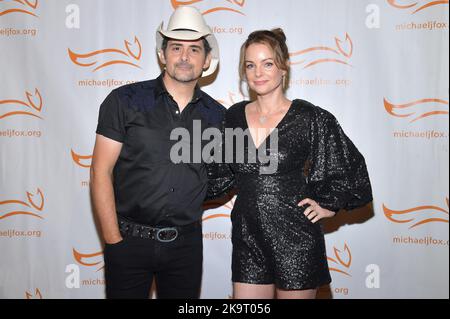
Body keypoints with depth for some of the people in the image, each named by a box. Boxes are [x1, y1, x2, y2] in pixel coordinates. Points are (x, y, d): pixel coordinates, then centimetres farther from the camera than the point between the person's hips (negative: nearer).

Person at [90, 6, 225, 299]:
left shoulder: (216, 115, 2)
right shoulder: (124, 101, -6)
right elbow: (101, 172, -7)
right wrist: (113, 240, -9)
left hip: (186, 242, 3)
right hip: (129, 239, -2)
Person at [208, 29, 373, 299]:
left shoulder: (311, 119, -8)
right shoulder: (234, 116, 3)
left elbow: (352, 167, 2)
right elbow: (222, 175, 14)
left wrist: (328, 206, 1)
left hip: (296, 240, -3)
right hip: (247, 238, 4)